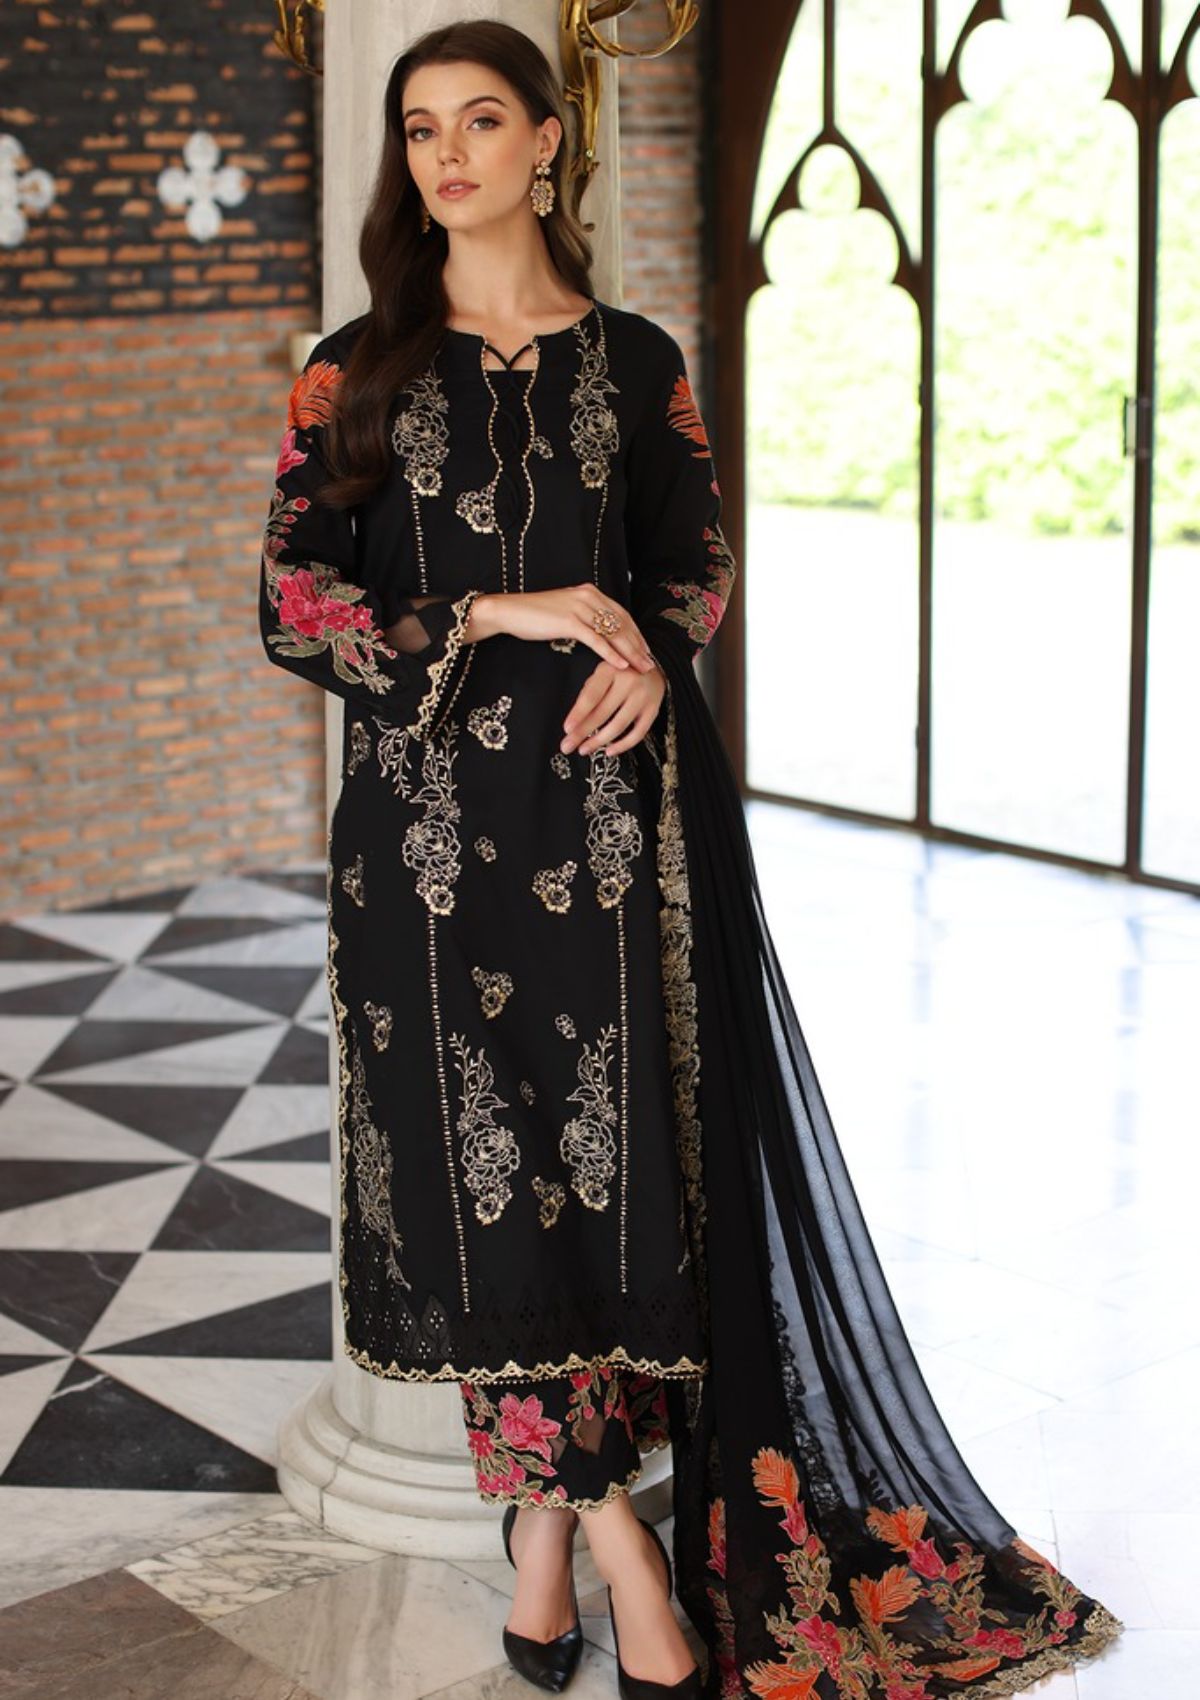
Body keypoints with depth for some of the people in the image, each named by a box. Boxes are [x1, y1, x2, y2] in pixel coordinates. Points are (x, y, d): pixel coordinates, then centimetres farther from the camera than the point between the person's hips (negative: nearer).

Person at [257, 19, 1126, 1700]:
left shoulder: (636, 360, 7)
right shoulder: (356, 371, 5)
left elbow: (701, 565, 12)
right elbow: (292, 601, -2)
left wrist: (649, 656, -10)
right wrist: (498, 619, -13)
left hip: (613, 805, 1)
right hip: (433, 816, 0)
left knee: (614, 1141, 0)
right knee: (479, 1151, -2)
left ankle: (545, 1514, 15)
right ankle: (613, 1530, 10)